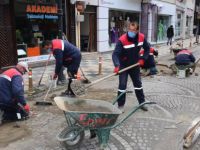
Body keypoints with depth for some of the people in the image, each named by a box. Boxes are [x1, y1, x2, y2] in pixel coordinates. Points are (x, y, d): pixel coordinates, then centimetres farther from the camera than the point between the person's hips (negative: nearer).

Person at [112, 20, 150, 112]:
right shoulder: (122, 40, -26)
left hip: (135, 65, 5)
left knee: (138, 84, 15)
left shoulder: (141, 37, -11)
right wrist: (117, 65, -48)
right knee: (122, 85, -4)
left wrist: (143, 58, -6)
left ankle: (142, 103, 30)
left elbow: (147, 48, 6)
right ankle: (120, 105, 10)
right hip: (124, 66, -4)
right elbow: (115, 54, -33)